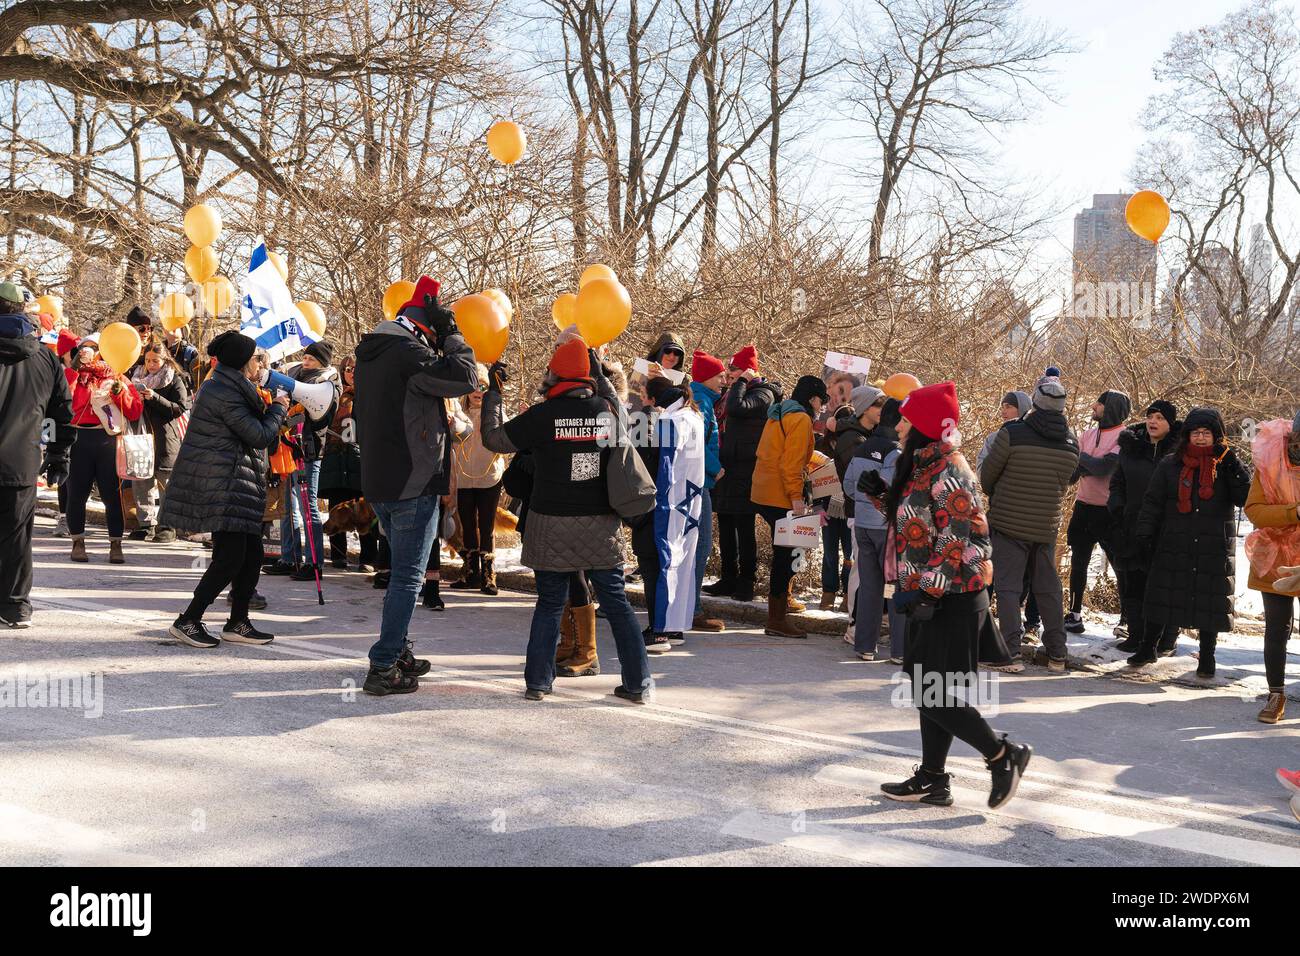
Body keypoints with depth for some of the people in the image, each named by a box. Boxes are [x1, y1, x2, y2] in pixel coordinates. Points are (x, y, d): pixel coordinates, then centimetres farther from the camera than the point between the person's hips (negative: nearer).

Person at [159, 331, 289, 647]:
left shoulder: (226, 388, 18)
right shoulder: (225, 394, -15)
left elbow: (252, 430, 26)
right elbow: (260, 436, -15)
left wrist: (267, 408, 15)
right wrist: (278, 408, -1)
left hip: (234, 486, 11)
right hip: (220, 486, -11)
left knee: (252, 555, 8)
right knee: (231, 556, -13)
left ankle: (238, 623, 16)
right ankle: (187, 621, -6)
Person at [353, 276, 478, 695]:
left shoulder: (370, 353, 13)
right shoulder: (410, 353, -16)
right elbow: (466, 378, -19)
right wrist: (450, 335, -6)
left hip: (378, 482, 9)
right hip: (413, 481, -9)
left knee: (402, 570, 21)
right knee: (408, 576, -3)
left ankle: (398, 653, 28)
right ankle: (383, 668, -4)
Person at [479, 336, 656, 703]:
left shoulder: (542, 415, -11)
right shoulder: (608, 410, -2)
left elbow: (494, 439, -1)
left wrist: (493, 393, 10)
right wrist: (600, 373, 30)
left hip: (553, 526, -2)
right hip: (600, 526, 2)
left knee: (549, 604, 9)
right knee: (616, 602, 8)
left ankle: (538, 682, 11)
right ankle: (638, 683, 9)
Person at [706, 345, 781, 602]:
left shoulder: (763, 394, -8)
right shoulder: (731, 393, 19)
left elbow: (737, 408, -26)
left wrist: (740, 383, -12)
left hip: (744, 472, -9)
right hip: (726, 470, 9)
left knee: (744, 528, -6)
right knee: (725, 526, 13)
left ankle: (745, 583, 0)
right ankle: (729, 579, 21)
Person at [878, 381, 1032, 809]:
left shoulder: (947, 473, -19)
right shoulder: (923, 466, 12)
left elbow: (957, 542, -24)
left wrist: (923, 591, -23)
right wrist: (913, 588, 20)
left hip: (952, 601, -10)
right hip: (933, 598, 10)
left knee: (933, 698, -7)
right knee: (929, 693, 13)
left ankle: (1004, 755, 8)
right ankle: (932, 779, 21)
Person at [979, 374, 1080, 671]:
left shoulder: (1012, 433, -15)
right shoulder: (1071, 443, 0)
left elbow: (987, 475, -5)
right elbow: (1063, 485, 8)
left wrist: (995, 496, 15)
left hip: (1008, 523, -4)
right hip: (1047, 526, 4)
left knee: (1008, 586, 1)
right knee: (1048, 588, 14)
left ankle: (1009, 649, -4)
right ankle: (1057, 654, 19)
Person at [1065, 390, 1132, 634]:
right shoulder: (1088, 435, 9)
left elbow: (1105, 467, -23)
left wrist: (1081, 457, -11)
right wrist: (1091, 464, -17)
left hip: (1110, 511, -6)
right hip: (1084, 506, 6)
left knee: (1120, 566, 4)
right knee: (1079, 563, 11)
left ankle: (1127, 617, 14)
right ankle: (1075, 613, 20)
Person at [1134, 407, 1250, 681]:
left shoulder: (1226, 466, 3)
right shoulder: (1170, 464, 5)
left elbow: (1245, 498, -7)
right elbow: (1152, 502, 5)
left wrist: (1232, 466, -15)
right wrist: (1144, 534, -4)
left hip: (1215, 551, -1)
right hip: (1173, 548, 1)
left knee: (1210, 603, 4)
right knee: (1161, 597, 6)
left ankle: (1206, 659, 17)